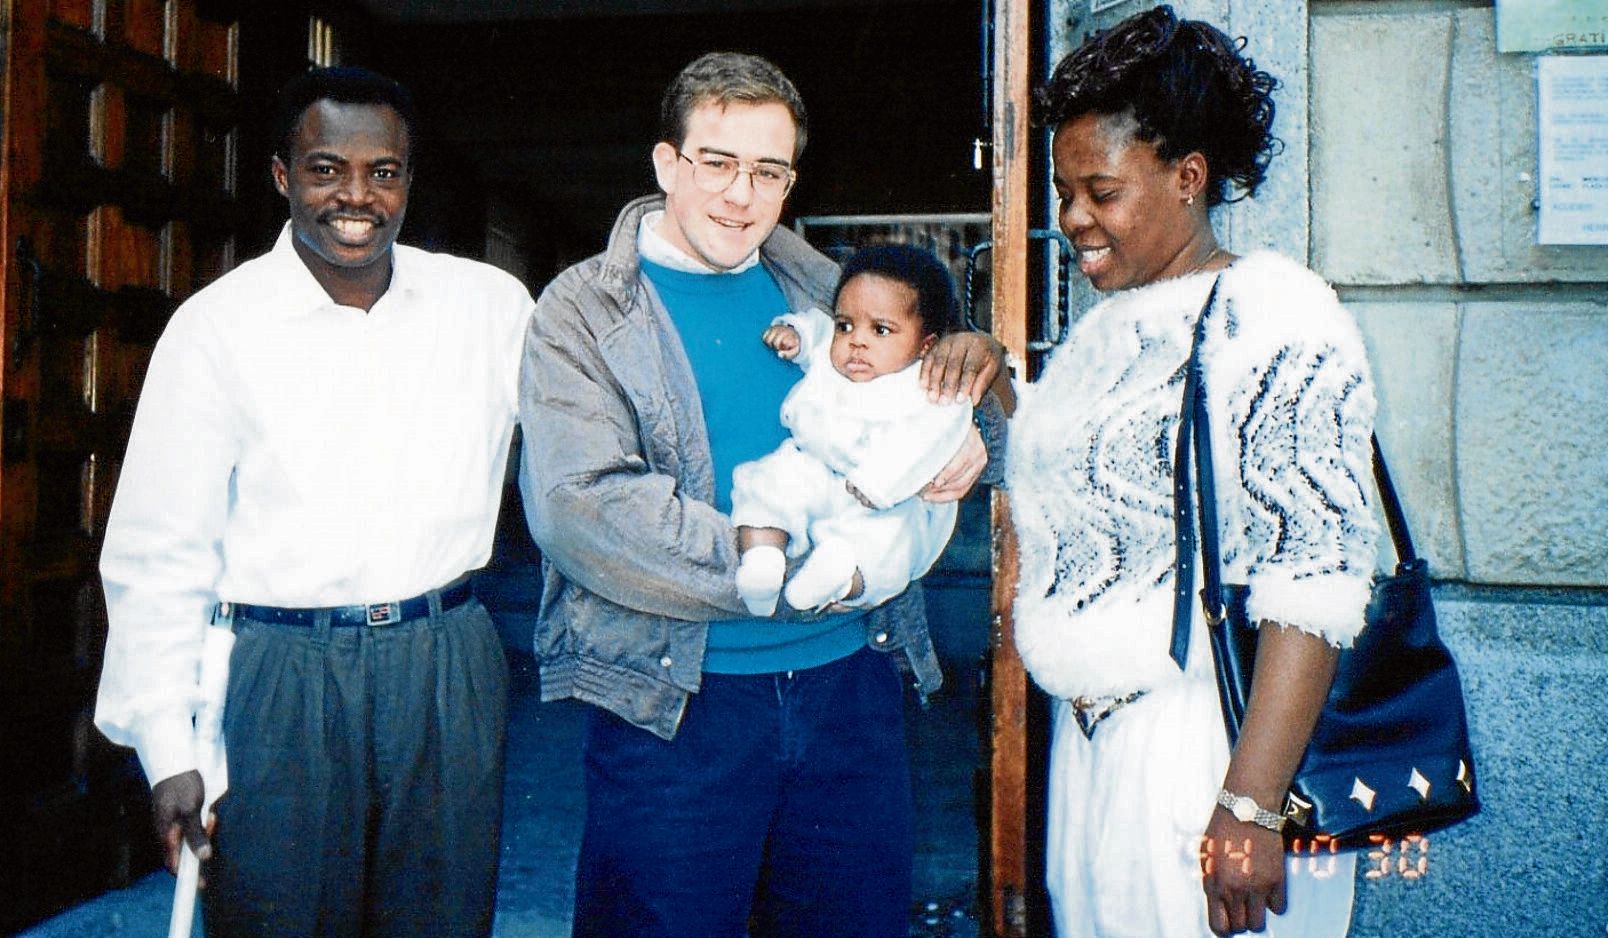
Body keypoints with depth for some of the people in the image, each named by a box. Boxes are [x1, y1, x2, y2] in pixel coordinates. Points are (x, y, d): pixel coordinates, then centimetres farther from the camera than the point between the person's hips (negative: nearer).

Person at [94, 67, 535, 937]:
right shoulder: (217, 325, -3)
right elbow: (160, 555, -1)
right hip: (279, 676, -2)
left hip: (449, 668, 2)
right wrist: (167, 750, -4)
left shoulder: (491, 303, 2)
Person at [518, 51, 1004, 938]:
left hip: (850, 676, 5)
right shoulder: (583, 312, -4)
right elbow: (582, 507, -19)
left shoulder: (821, 288, 9)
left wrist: (972, 358, -8)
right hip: (676, 698, -4)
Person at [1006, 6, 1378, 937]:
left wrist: (1249, 806, -24)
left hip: (1214, 748, -7)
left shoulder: (1277, 317, -14)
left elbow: (1315, 582, -20)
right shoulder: (1108, 324, 11)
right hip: (1090, 743, 8)